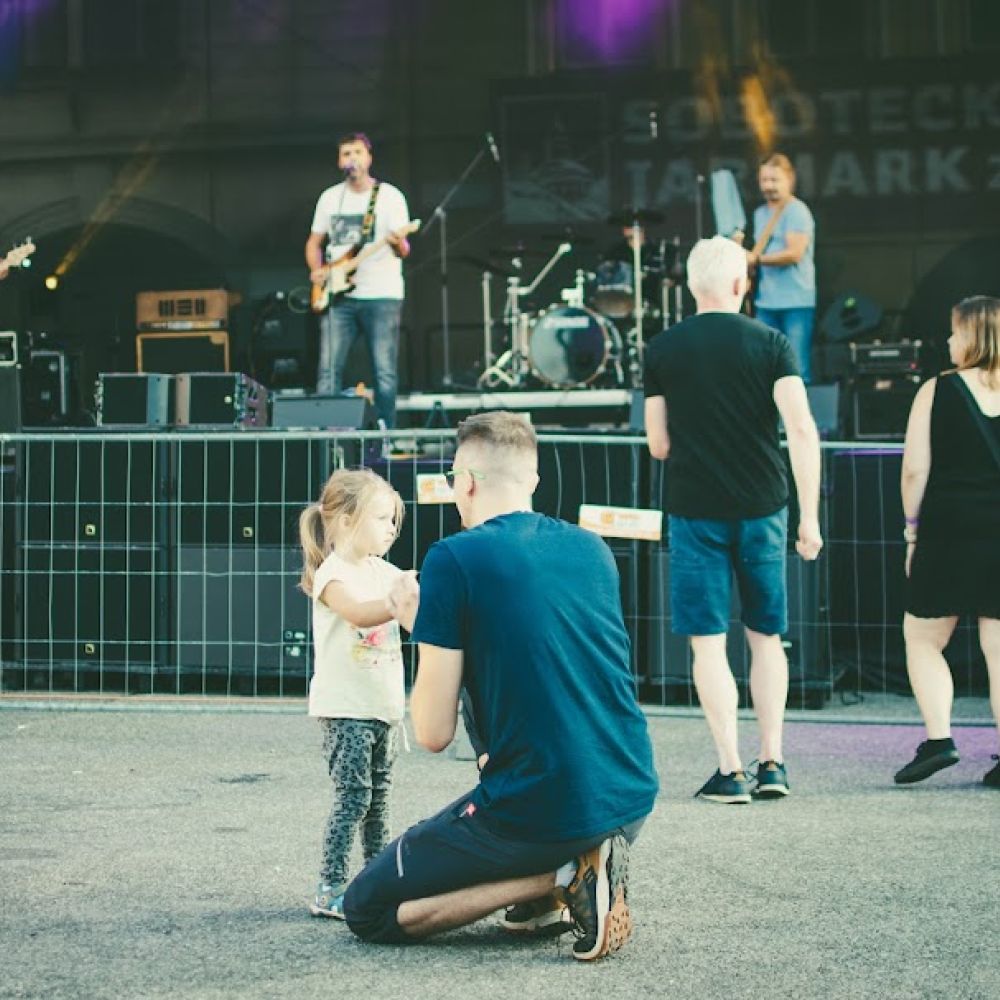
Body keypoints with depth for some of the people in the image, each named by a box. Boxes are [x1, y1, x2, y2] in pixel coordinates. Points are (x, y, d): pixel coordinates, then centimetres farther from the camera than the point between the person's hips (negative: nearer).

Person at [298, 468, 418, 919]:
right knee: (353, 796, -11)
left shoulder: (385, 573, 13)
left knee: (378, 797, 13)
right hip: (345, 707, -8)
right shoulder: (332, 574, -11)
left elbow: (413, 620, 8)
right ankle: (328, 890, -8)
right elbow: (357, 612, -31)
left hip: (384, 704, 8)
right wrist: (397, 603, -47)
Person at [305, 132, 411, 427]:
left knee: (384, 372, -4)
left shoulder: (390, 196, 0)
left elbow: (403, 250, -7)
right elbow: (314, 241, 21)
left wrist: (399, 244, -30)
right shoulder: (330, 198, 12)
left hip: (382, 296, -3)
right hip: (339, 296, 3)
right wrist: (316, 269, 2)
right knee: (328, 371, -3)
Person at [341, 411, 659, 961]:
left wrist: (422, 628, 7)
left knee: (366, 910, 10)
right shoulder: (592, 547, 8)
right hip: (633, 801, 7)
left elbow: (434, 733, -9)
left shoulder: (453, 558, -10)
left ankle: (564, 876, -6)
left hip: (539, 811, -7)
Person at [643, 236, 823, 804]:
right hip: (762, 511, 1)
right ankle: (773, 762, 13)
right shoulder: (771, 343, -2)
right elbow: (802, 429, -11)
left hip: (695, 513, -1)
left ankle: (731, 771, -1)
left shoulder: (662, 350, 0)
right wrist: (811, 517, -9)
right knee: (767, 637, 14)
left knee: (709, 643, 2)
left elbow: (658, 446, 3)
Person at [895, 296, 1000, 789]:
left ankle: (938, 738, 0)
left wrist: (912, 527, 4)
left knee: (922, 638, 12)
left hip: (949, 533, -3)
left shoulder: (937, 391, -4)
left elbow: (914, 469, -7)